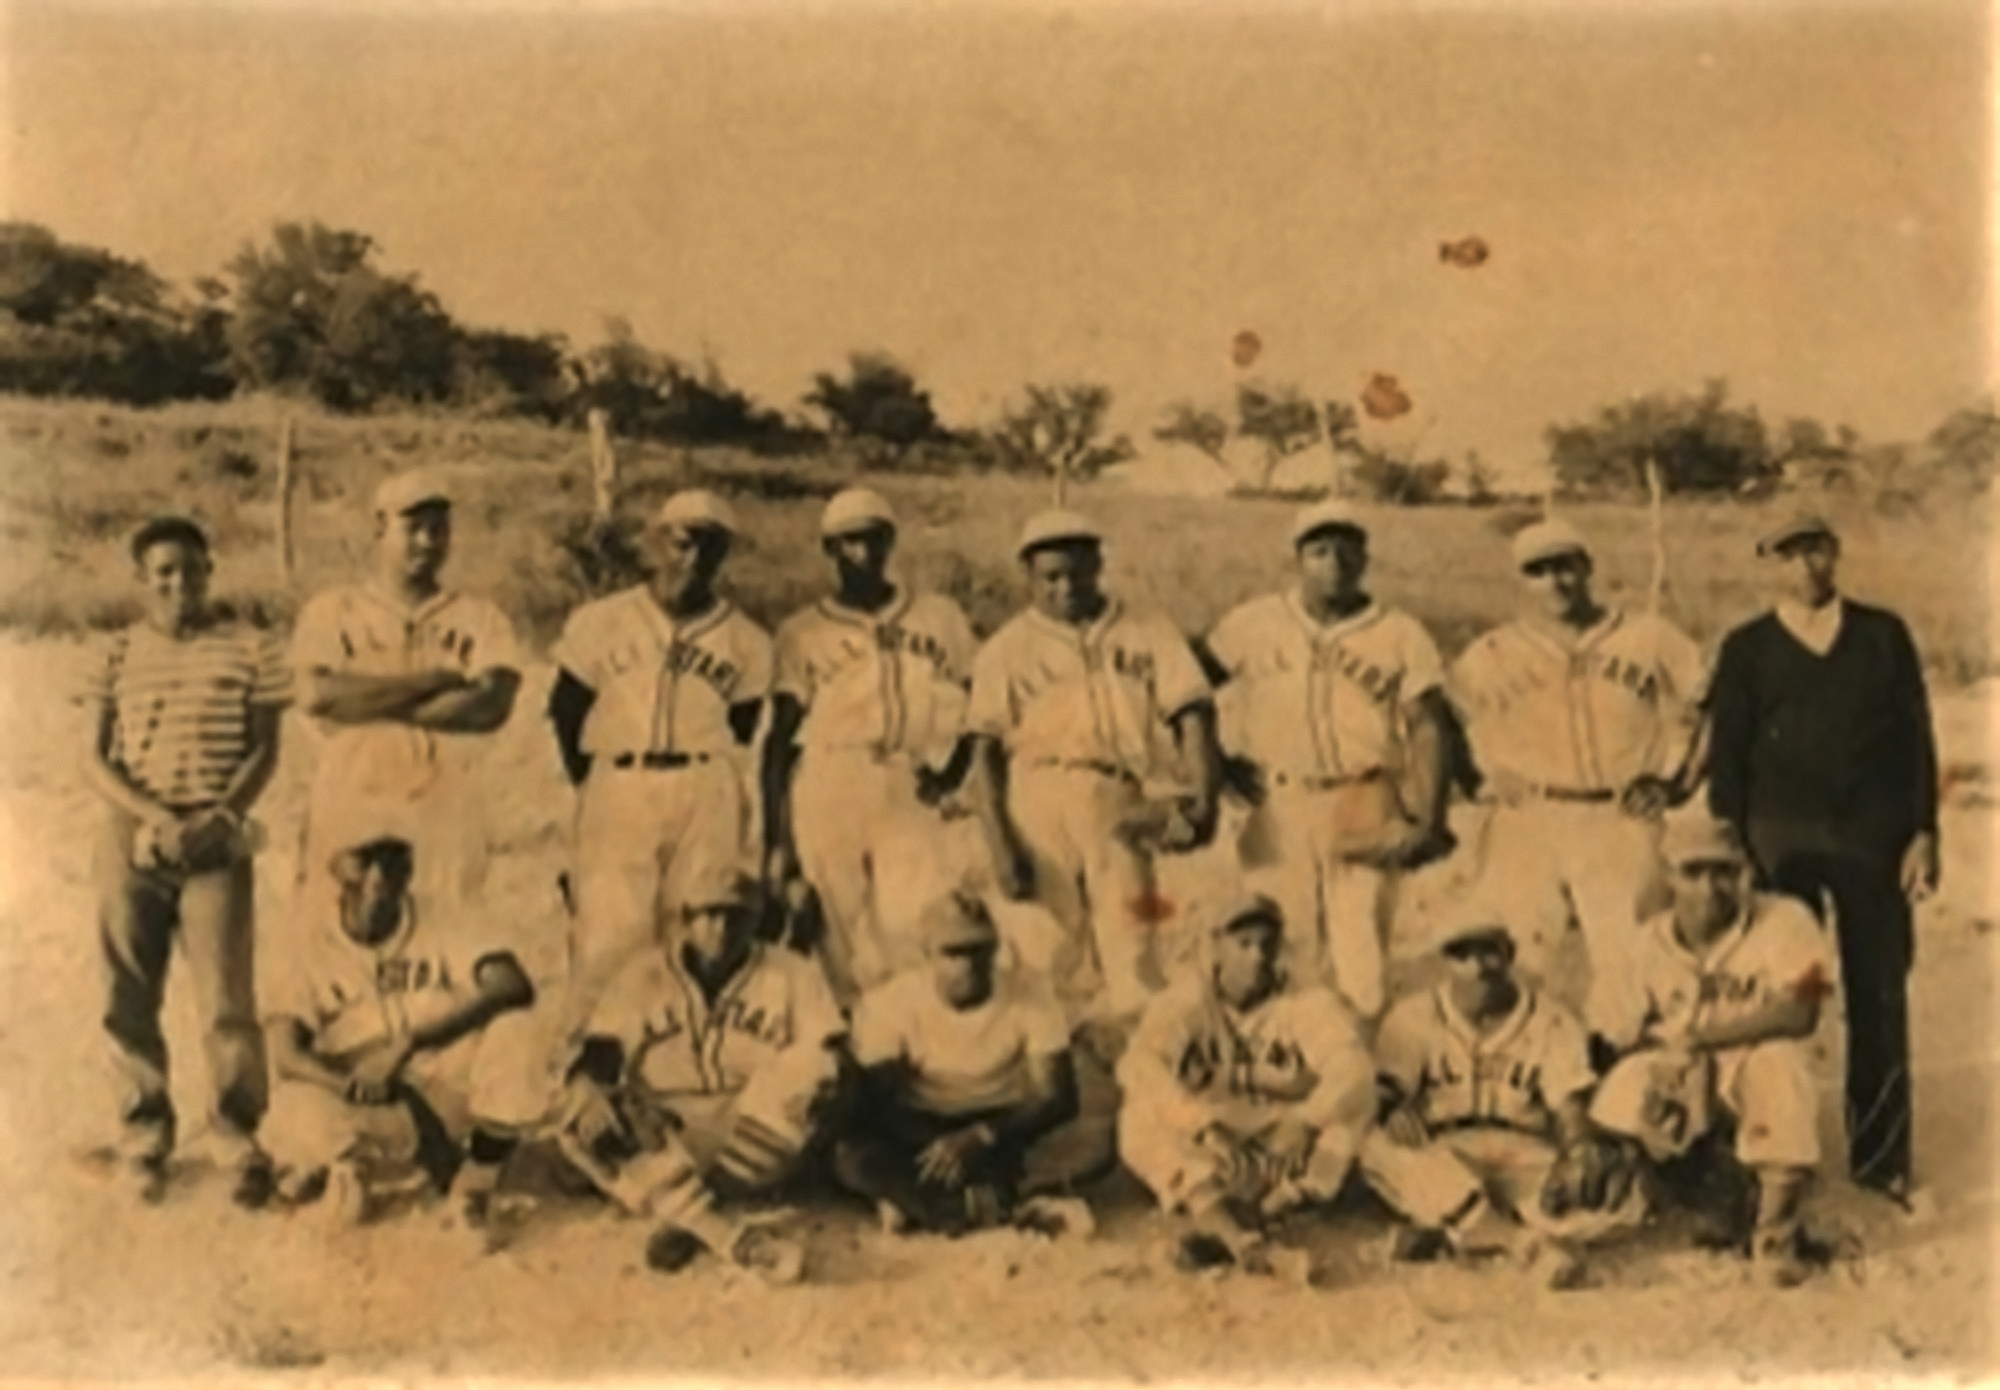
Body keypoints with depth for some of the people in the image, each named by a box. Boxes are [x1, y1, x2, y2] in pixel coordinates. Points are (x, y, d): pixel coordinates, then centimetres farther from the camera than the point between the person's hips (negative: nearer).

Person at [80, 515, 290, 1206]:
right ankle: (144, 1134, 21)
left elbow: (264, 749, 3)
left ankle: (240, 1136, 9)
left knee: (227, 1001, -6)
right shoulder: (119, 655, 6)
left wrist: (218, 818, -11)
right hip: (131, 841, 2)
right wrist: (155, 817, -12)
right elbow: (95, 759, 2)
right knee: (129, 1001, 5)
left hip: (217, 844, -2)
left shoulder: (248, 649, 3)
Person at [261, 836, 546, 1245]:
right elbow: (286, 1055, -10)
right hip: (373, 1113, 0)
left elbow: (514, 985, -21)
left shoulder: (446, 922, -3)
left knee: (511, 1023, -27)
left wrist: (407, 1045, -28)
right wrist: (355, 1086, -28)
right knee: (296, 1108, -32)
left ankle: (477, 1184, -16)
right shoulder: (315, 955, 2)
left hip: (450, 1093, 0)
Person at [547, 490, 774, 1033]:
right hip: (618, 795, -1)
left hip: (709, 803, 1)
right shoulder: (603, 622, 3)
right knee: (609, 933, -7)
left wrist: (706, 778, 4)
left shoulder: (744, 641, 5)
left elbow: (743, 728, 12)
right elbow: (566, 711, 8)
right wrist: (594, 787, 8)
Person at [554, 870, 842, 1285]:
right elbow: (599, 1052, -1)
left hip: (756, 1141, -1)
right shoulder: (646, 974, 6)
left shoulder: (790, 975, 3)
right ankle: (739, 1239, -38)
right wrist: (589, 1092, -22)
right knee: (584, 1126, -27)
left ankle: (689, 1220, -28)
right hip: (662, 1133, 1)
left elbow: (824, 1058, -3)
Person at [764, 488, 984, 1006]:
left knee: (916, 942, -9)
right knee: (847, 948, 1)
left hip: (915, 795, 1)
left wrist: (951, 769, -5)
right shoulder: (802, 633, 7)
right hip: (829, 794, -1)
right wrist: (776, 840, 0)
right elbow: (779, 740, 5)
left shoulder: (941, 618, 12)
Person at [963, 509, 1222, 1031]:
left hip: (1121, 810, 0)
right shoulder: (1007, 649, 10)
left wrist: (1202, 796, -13)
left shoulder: (1148, 637, 12)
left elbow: (1192, 715, 4)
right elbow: (986, 752, 4)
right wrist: (1000, 845, -6)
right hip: (1040, 802, 0)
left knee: (1132, 962, -9)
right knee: (1058, 956, 3)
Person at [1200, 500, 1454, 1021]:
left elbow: (1427, 728, -2)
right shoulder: (1254, 625, 6)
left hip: (1365, 814, -1)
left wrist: (1428, 821, -9)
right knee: (1284, 949, 6)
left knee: (1362, 949, -3)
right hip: (1277, 810, 2)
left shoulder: (1400, 636, 2)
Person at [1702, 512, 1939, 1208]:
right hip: (1781, 836, -1)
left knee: (1881, 1000, 2)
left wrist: (1923, 832, -2)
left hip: (1874, 833, 1)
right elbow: (1726, 756, 6)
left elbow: (1916, 736, 6)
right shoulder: (1746, 648, 7)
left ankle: (1880, 1160, 10)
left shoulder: (1883, 634, 9)